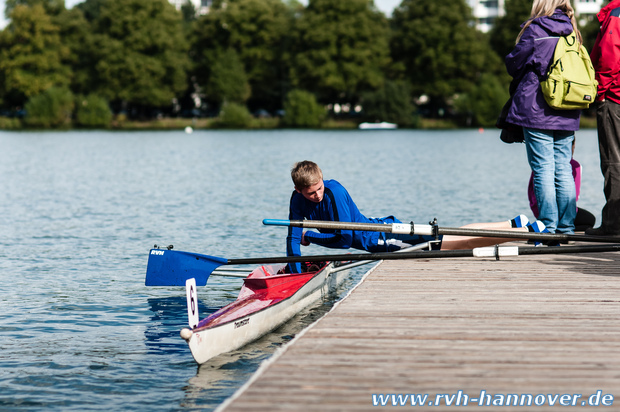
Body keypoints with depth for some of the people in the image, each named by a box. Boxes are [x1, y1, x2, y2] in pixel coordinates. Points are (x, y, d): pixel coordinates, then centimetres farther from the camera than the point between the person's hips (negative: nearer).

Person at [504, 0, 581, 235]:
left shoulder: (535, 29, -7)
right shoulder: (571, 32, 10)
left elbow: (514, 64, 1)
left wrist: (523, 79, 21)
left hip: (537, 111, -5)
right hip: (567, 116, 5)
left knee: (543, 169, -4)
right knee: (563, 169, 8)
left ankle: (548, 228, -6)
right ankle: (567, 228, 7)